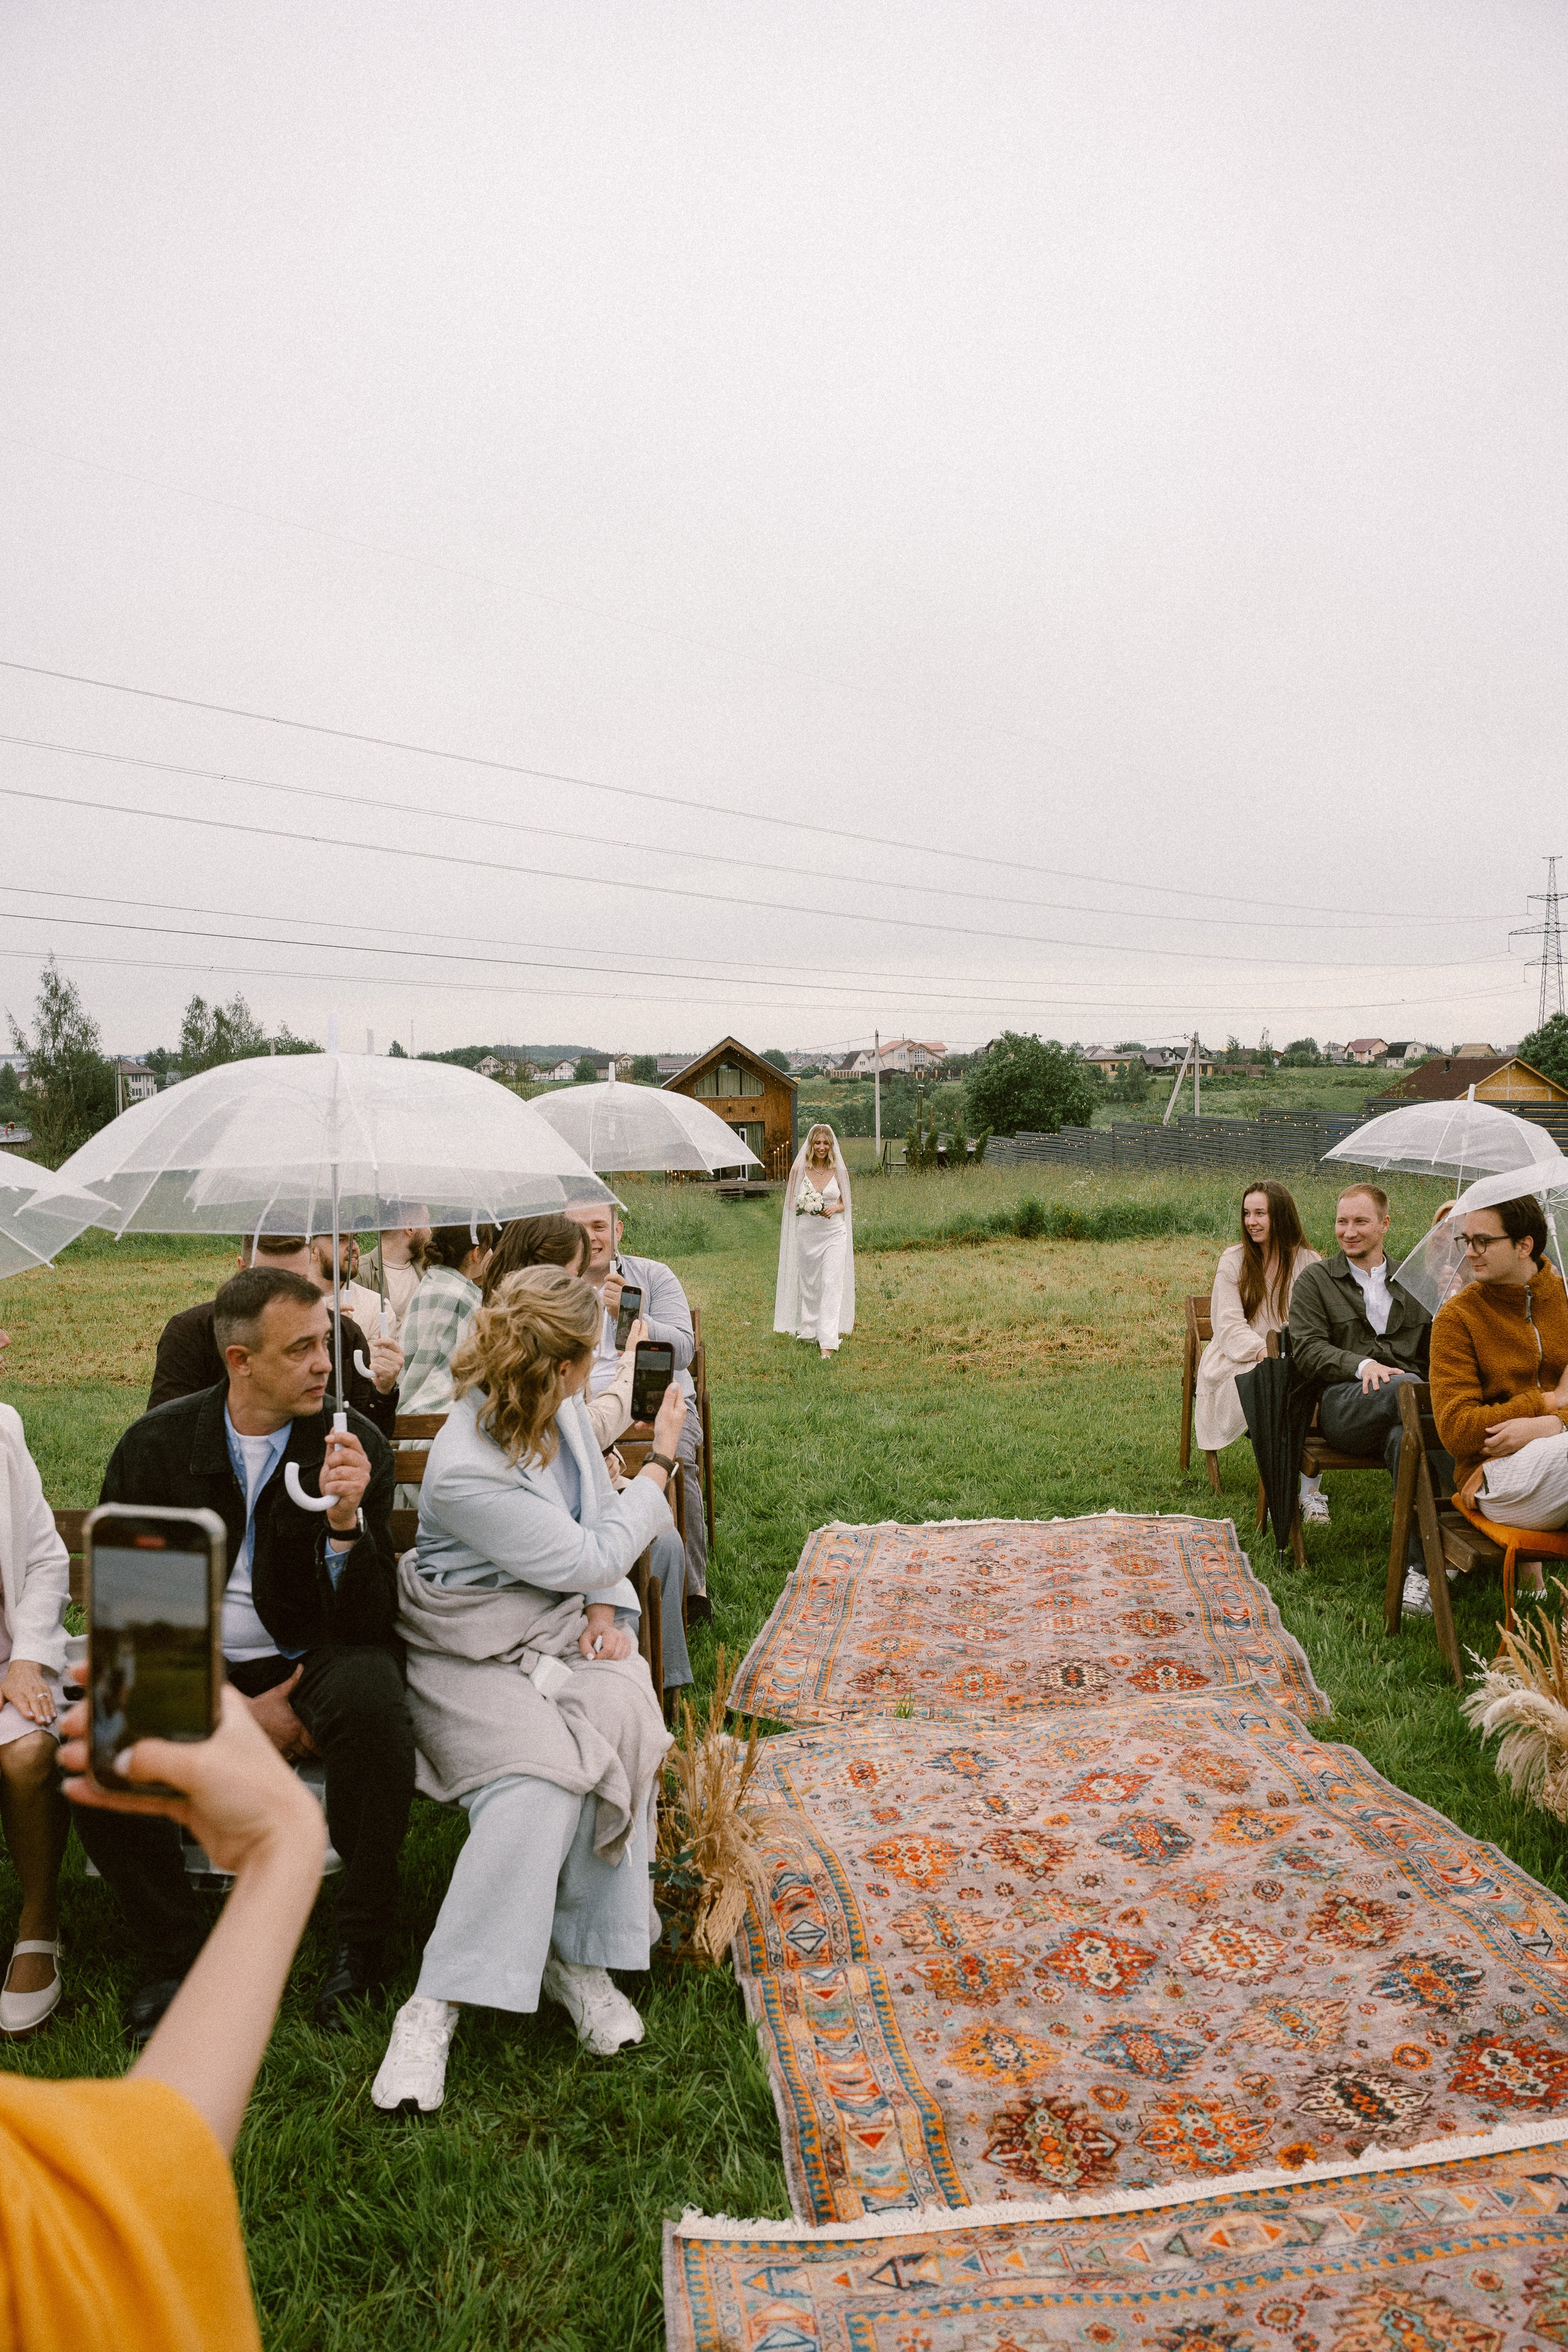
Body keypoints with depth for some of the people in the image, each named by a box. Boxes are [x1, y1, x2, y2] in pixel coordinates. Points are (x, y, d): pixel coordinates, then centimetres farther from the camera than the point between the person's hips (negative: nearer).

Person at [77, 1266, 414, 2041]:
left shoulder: (356, 1445, -9)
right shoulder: (155, 1445, -6)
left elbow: (368, 1622, -11)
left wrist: (345, 1522, -32)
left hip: (310, 1659, -1)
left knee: (372, 1692, -34)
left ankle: (359, 1946, -14)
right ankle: (173, 1954, -3)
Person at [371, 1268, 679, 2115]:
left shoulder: (559, 1411, 0)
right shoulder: (464, 1471, -24)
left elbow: (597, 1511, 15)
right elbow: (591, 1557, -16)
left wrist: (604, 1607, -2)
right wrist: (660, 1463, -6)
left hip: (563, 1623, 6)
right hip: (475, 1653, -6)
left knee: (619, 1724, -25)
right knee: (538, 1776, -31)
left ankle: (576, 1953, -12)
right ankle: (437, 2000, -20)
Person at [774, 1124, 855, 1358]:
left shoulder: (840, 1171, 2)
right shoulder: (799, 1169, 1)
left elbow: (845, 1203, 11)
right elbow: (790, 1203, 6)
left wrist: (835, 1208, -11)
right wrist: (805, 1207, -15)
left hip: (834, 1233, -1)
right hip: (806, 1233, 1)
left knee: (832, 1285, -9)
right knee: (809, 1283, 11)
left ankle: (827, 1342, -11)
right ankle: (810, 1329, 31)